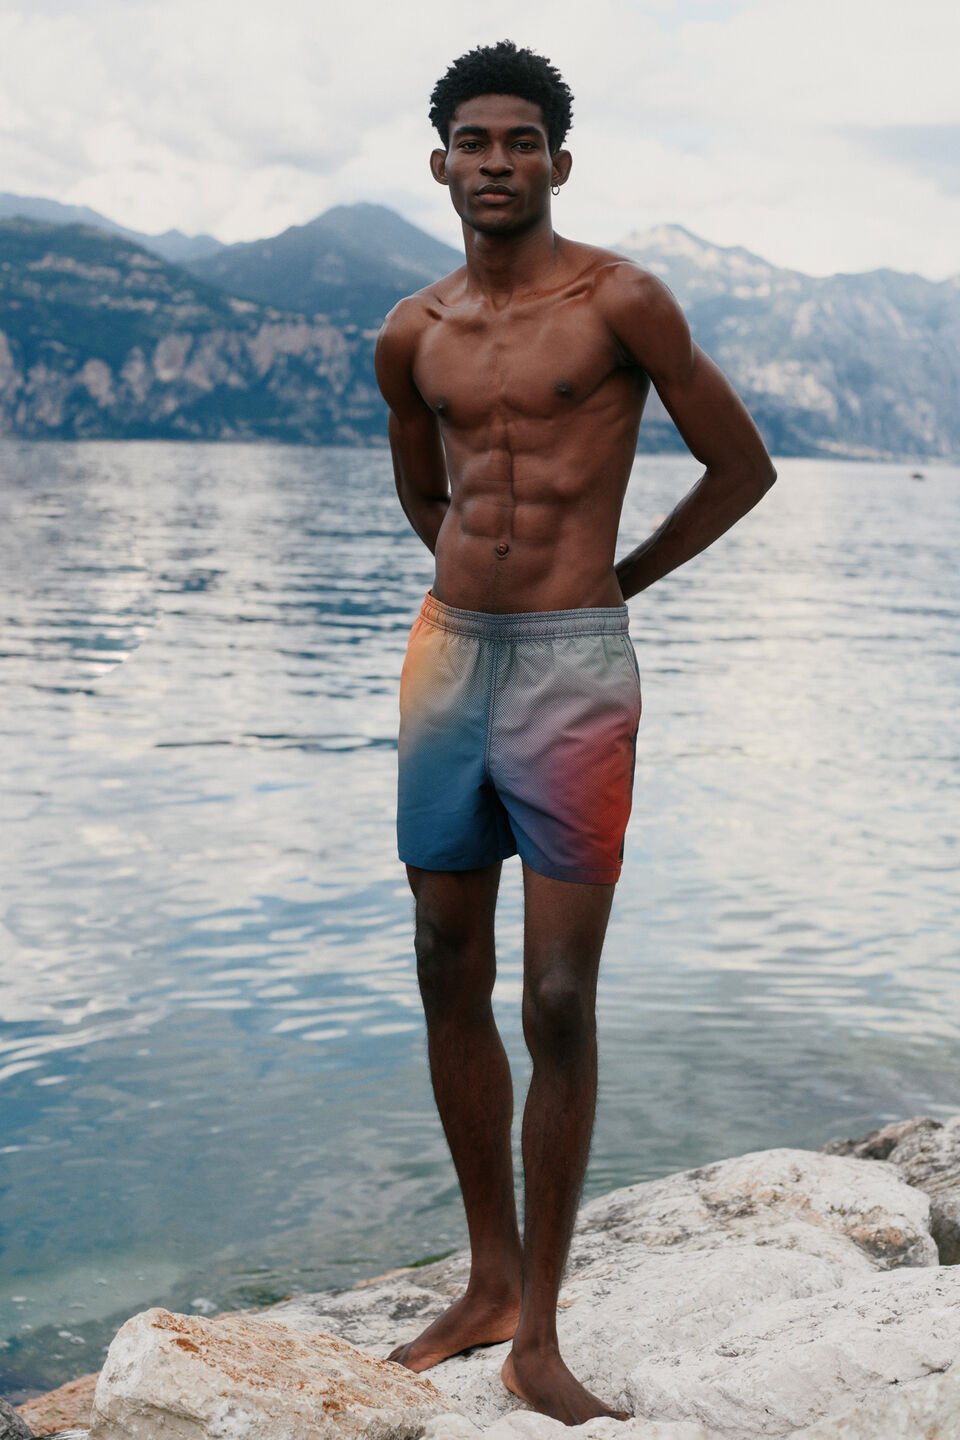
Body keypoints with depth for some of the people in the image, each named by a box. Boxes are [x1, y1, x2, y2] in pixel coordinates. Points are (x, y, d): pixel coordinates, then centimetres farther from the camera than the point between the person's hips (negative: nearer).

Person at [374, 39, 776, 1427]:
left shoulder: (620, 299, -5)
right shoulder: (411, 334, 9)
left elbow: (744, 467, 2)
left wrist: (610, 581, 8)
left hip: (572, 673, -5)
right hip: (446, 660, 5)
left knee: (559, 1008, -5)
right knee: (451, 984, 9)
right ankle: (490, 1280, 24)